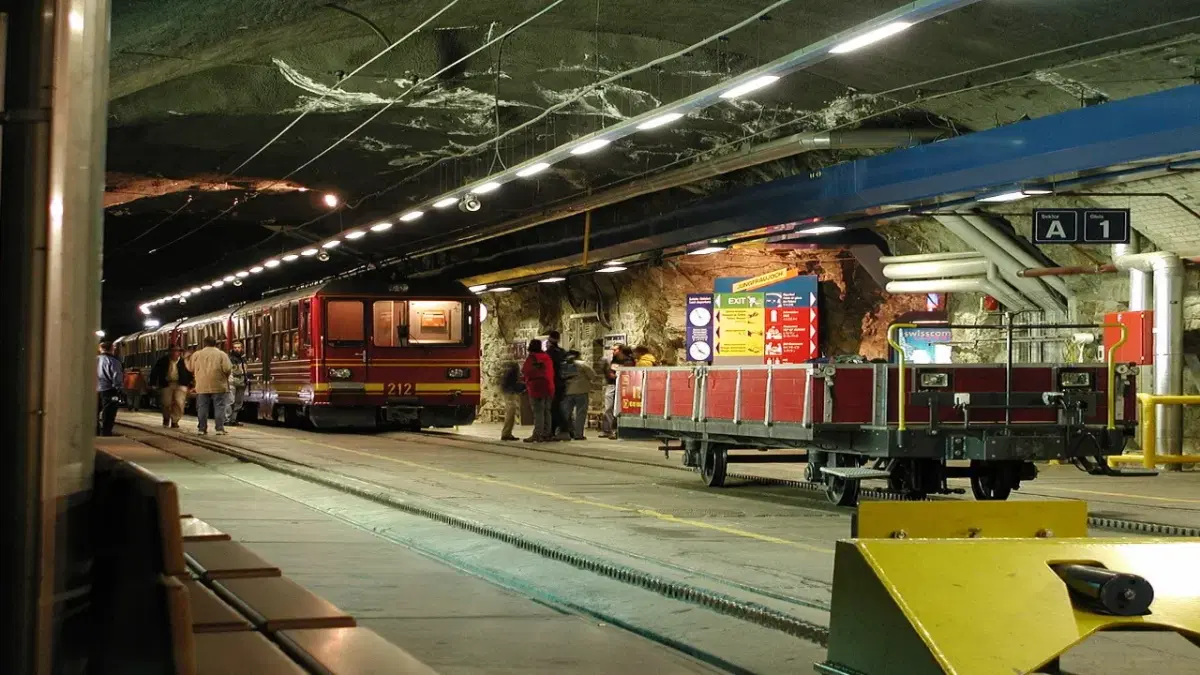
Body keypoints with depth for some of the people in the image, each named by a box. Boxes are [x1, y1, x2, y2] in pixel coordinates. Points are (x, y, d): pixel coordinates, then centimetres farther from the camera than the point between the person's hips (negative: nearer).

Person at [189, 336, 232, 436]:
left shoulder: (197, 355, 5)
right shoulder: (222, 354, -2)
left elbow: (191, 369, 7)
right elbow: (227, 369, -7)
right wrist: (225, 378, 11)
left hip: (202, 386, 2)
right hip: (218, 386, -2)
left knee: (202, 408, 8)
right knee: (219, 407, 2)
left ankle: (202, 428, 9)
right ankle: (220, 428, -2)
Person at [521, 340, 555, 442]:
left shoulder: (532, 357, -7)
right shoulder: (547, 357, 14)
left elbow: (525, 371, -6)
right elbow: (552, 373, 15)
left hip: (537, 387, -7)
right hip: (549, 387, 7)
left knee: (538, 412, -9)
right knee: (546, 411, 10)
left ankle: (537, 435, -15)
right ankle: (546, 434, 10)